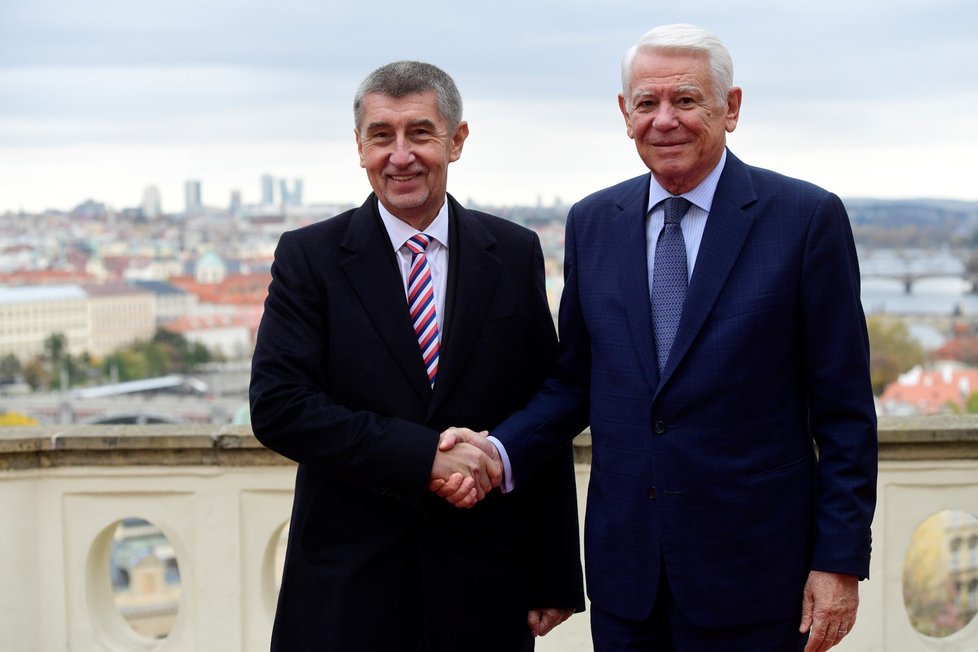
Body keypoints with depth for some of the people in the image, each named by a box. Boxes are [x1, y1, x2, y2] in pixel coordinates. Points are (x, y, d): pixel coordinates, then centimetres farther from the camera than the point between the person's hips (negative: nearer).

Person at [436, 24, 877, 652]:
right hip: (625, 573, 4)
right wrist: (499, 451, -7)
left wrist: (840, 560, -9)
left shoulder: (808, 218, -6)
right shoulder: (592, 222, 7)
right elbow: (574, 381, 12)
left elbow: (843, 409, -5)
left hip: (750, 573, -3)